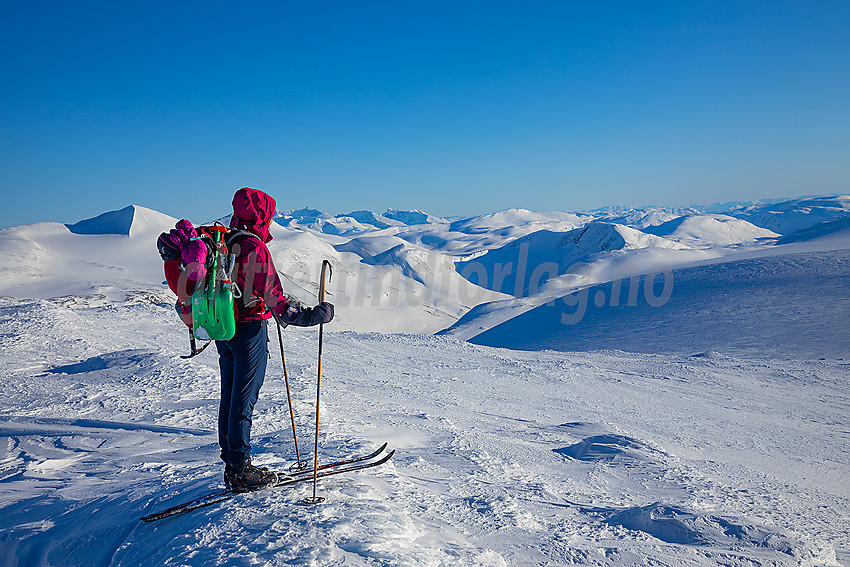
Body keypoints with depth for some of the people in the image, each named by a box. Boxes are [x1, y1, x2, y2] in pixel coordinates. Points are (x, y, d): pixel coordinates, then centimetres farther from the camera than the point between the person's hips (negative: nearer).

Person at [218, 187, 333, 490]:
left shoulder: (223, 243, 10)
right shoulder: (254, 248, -18)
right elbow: (272, 296, -23)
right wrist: (311, 315, -21)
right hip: (249, 329, -9)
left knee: (229, 397, 14)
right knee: (244, 400, -1)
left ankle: (232, 464, 25)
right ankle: (240, 470, 8)